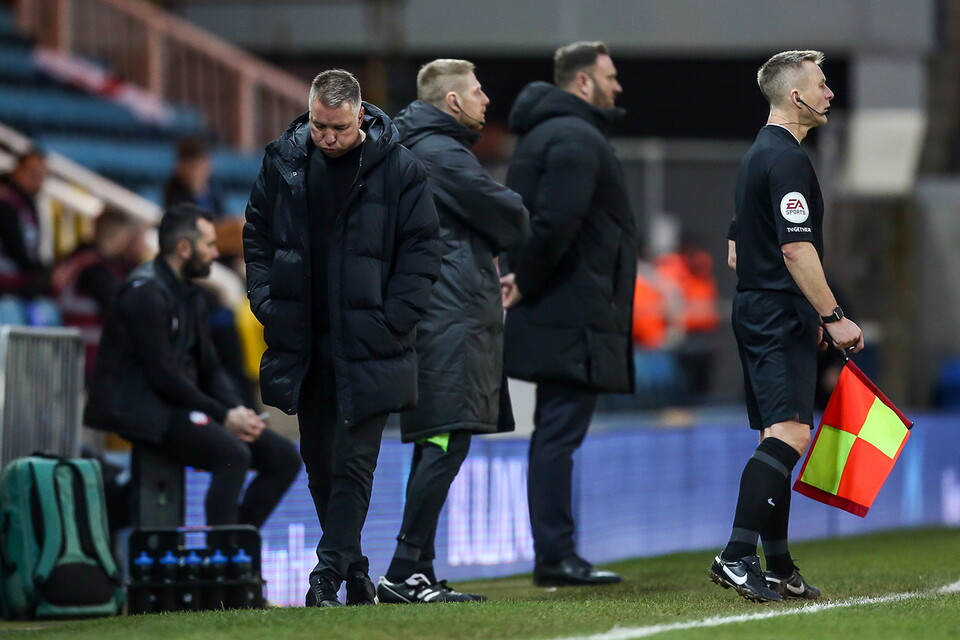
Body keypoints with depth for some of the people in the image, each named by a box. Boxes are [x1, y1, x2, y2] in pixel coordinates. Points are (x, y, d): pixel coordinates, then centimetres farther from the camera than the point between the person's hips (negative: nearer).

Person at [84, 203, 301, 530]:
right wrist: (223, 416, -16)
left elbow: (209, 368, 16)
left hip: (180, 406, 10)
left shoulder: (188, 295, 16)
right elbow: (163, 376, -20)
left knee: (284, 456, 0)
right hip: (141, 409, -10)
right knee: (233, 453, -33)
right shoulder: (146, 293, -14)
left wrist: (238, 411, -4)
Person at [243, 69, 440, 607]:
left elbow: (422, 251, -4)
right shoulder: (284, 161, 4)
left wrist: (392, 323, -11)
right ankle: (355, 570, 20)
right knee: (319, 461, 10)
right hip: (302, 341, 4)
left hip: (366, 346, -4)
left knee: (354, 462, -9)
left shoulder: (399, 169, -7)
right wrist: (267, 304, 2)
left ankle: (330, 573, -10)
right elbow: (258, 235, 13)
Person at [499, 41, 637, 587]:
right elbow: (556, 224, -23)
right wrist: (528, 282, -14)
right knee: (561, 433, -9)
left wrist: (524, 278, 11)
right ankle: (556, 557, -10)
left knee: (556, 433, 12)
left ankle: (555, 554, 15)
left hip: (557, 314, 11)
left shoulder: (546, 134, 20)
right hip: (572, 313, -11)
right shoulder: (576, 139, -13)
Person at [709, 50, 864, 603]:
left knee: (779, 438, 11)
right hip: (782, 315, -11)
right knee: (789, 434, -19)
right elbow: (797, 250, -21)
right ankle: (737, 556, -29)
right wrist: (834, 318, -18)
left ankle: (780, 571, 13)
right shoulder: (788, 160, -14)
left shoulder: (758, 156, 19)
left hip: (755, 309, 11)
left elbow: (736, 252, 24)